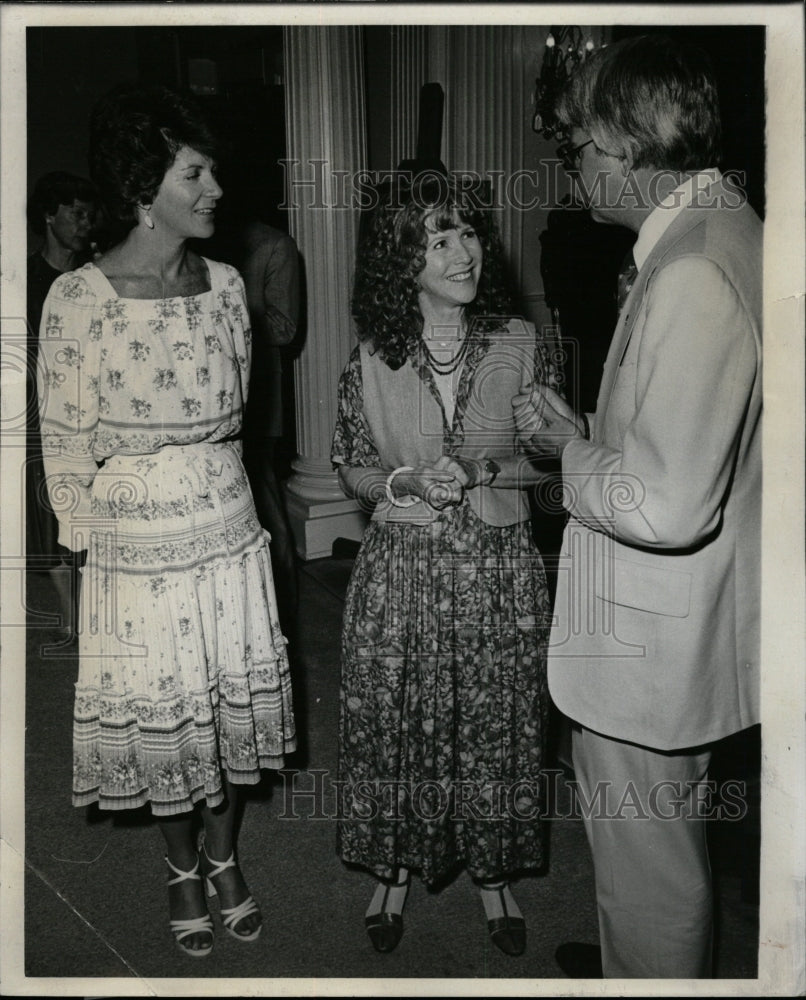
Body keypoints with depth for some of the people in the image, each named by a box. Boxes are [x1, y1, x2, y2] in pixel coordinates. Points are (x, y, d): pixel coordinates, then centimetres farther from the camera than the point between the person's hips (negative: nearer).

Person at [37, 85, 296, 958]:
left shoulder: (224, 283, -1)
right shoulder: (77, 299, -15)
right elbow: (65, 445, -6)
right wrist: (88, 541, 1)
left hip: (228, 532, 4)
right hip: (136, 548, -4)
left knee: (232, 697, 15)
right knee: (159, 712, 12)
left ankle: (223, 854, 39)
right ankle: (183, 869, 37)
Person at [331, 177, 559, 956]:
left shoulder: (521, 346, -4)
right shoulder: (371, 359, -4)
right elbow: (349, 470, 3)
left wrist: (483, 469, -16)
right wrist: (407, 483, -17)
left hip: (499, 570, 1)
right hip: (401, 568, 0)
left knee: (496, 726, 12)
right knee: (395, 723, 10)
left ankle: (494, 871, 35)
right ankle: (394, 867, 35)